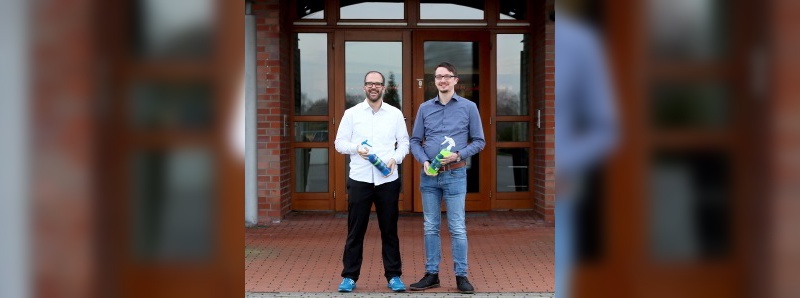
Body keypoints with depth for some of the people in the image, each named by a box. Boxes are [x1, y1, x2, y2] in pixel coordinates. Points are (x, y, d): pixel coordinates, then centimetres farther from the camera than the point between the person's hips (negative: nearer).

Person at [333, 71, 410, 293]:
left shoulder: (395, 114, 6)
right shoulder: (352, 114, 4)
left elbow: (404, 142, 9)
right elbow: (339, 143, 5)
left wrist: (395, 158, -10)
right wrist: (356, 148, -14)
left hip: (388, 180, 1)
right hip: (359, 179, -1)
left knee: (389, 230, 7)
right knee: (355, 230, 4)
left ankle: (394, 276, 17)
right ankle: (349, 276, 13)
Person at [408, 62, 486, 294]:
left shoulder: (468, 107, 1)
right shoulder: (425, 108, 7)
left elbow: (479, 141, 3)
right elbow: (415, 141, 9)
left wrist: (459, 155, -13)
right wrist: (424, 161, -9)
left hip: (455, 175, -3)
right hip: (429, 176, 3)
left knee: (457, 228, -1)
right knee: (430, 228, 8)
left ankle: (461, 276, 8)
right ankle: (431, 274, 17)